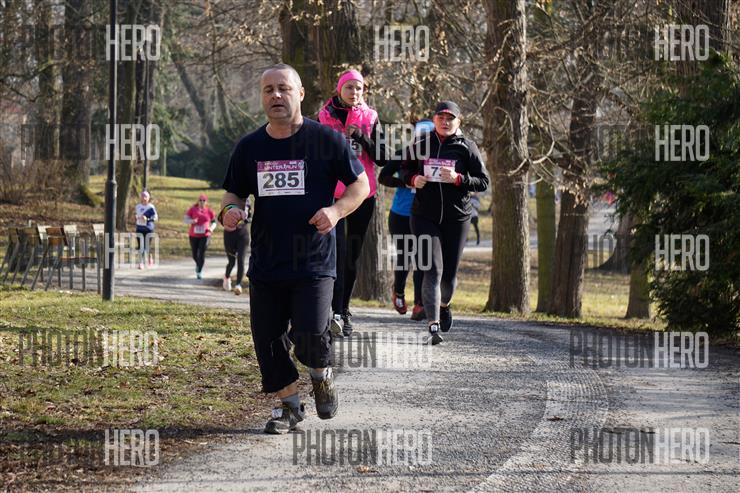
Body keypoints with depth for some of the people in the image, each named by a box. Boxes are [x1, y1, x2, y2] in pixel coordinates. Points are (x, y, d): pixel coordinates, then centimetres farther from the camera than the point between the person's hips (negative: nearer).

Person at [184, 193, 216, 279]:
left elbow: (214, 222, 13)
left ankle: (199, 272, -2)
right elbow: (185, 220, -1)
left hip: (205, 236, -1)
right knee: (195, 255, 9)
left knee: (202, 254, -11)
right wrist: (192, 221, -22)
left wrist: (211, 228, -9)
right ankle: (198, 264, 41)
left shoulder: (209, 211, 2)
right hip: (193, 236, 1)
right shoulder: (192, 209, 1)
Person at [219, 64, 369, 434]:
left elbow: (360, 184, 4)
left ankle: (322, 375, 18)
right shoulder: (250, 147, 8)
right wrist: (230, 210, -5)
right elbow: (234, 192, 19)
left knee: (309, 336, -16)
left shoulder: (325, 139, -2)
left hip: (314, 263, -4)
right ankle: (289, 405, 23)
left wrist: (336, 210, -15)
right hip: (265, 263, 4)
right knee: (267, 338, 4)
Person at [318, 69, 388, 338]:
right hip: (332, 194, -2)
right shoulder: (324, 117, 4)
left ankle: (343, 308, 21)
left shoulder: (370, 118, 6)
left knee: (352, 255, 9)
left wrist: (361, 137, -12)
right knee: (338, 252, -16)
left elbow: (381, 158, 1)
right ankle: (337, 312, -24)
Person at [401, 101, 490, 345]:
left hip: (456, 219, 1)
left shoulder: (467, 147, 1)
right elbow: (405, 169, 18)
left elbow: (483, 182, 1)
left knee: (449, 273, 9)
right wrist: (413, 179, -5)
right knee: (433, 270, -14)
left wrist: (459, 179, -16)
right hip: (424, 217, -1)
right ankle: (433, 325, -19)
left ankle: (444, 305, 42)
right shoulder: (421, 143, 4)